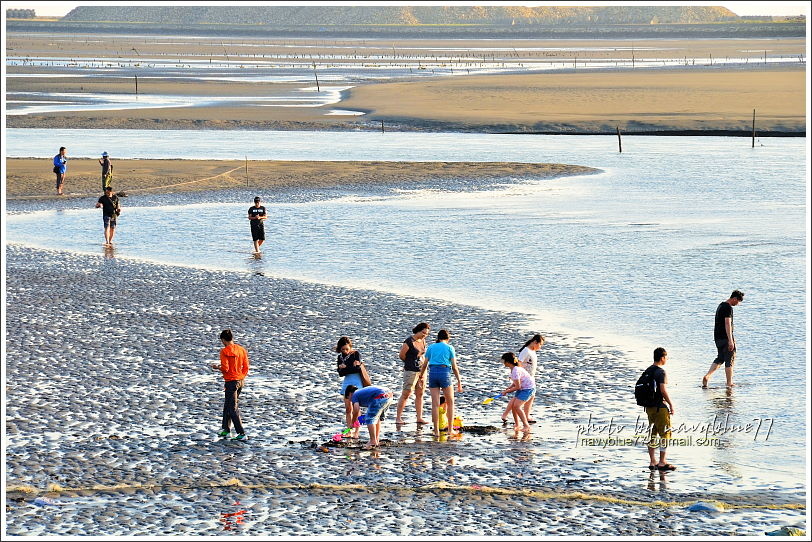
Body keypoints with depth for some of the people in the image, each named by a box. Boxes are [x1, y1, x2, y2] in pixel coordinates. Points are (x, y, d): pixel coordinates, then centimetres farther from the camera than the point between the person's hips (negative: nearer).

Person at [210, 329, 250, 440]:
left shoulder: (224, 351, -13)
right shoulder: (241, 350, 6)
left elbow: (225, 368, -18)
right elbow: (245, 367, 9)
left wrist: (217, 367, 2)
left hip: (231, 381, -7)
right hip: (241, 381, 7)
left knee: (233, 409, -3)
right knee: (227, 405, 22)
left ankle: (242, 434, -7)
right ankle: (226, 430, 30)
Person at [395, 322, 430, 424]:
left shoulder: (423, 341, 9)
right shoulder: (409, 341, -13)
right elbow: (401, 355, -6)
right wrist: (410, 363, 8)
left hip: (421, 370, 7)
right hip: (411, 370, -7)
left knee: (420, 394, 7)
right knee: (406, 394, -6)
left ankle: (419, 418, 10)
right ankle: (398, 418, -3)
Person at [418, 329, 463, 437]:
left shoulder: (431, 347, 12)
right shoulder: (449, 348, 5)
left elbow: (425, 364, 10)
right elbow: (454, 367, 1)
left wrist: (421, 376, 25)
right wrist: (459, 382, 6)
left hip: (433, 373, 3)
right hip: (444, 373, -2)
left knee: (435, 404, 3)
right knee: (450, 402, 12)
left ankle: (436, 431, 1)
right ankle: (450, 429, 9)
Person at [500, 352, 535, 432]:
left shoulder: (515, 371, -26)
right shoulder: (514, 368, 5)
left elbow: (517, 387, -24)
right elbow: (516, 382, 17)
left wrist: (507, 391, -12)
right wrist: (509, 387, 2)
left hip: (528, 388, -10)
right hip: (522, 388, 10)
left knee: (517, 406, -17)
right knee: (512, 404, 3)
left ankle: (526, 426, -11)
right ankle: (517, 425, 15)